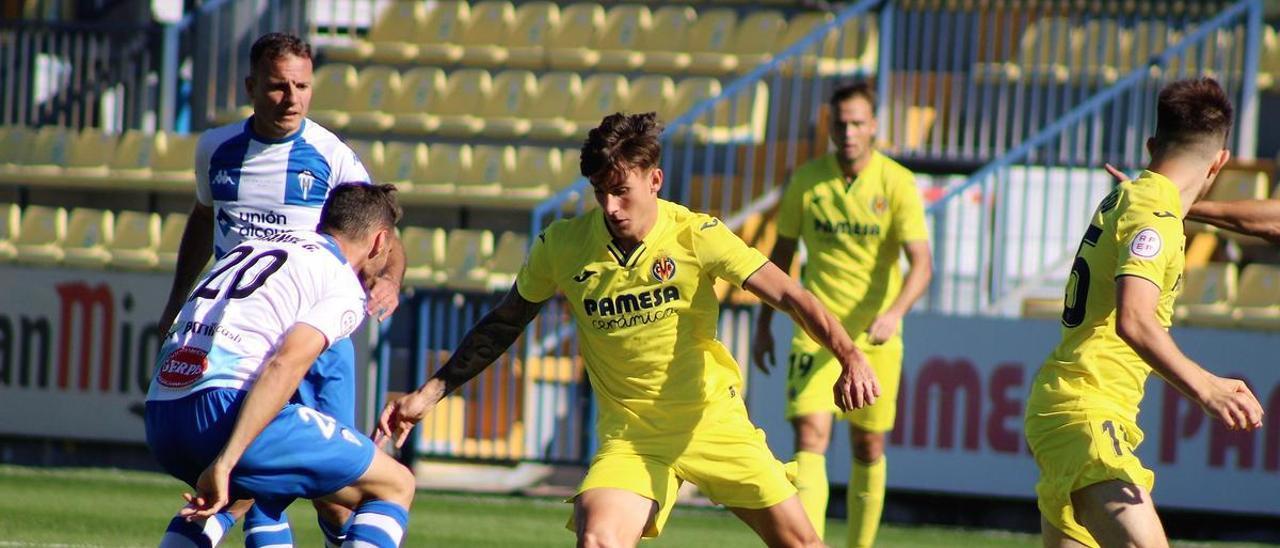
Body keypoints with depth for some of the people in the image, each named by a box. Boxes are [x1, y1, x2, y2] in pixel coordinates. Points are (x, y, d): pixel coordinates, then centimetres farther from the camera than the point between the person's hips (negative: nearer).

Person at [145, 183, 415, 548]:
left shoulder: (251, 248, 26)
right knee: (395, 486, 3)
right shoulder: (344, 287, 3)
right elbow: (285, 365, -14)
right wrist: (226, 462, -23)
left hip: (158, 420, 8)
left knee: (224, 494, 40)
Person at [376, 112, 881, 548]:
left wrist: (850, 357, -34)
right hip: (631, 433, 0)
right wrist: (429, 393, 6)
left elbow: (788, 295, -18)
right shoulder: (561, 247, -8)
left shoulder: (696, 236, -13)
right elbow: (503, 325, 7)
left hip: (714, 420, 1)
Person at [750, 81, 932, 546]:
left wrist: (895, 313, -32)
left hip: (874, 335, 0)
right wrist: (764, 324, 12)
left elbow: (921, 262, -15)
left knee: (869, 447, 9)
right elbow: (781, 252, 11)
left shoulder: (897, 183, -8)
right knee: (810, 435, -15)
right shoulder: (807, 181, -1)